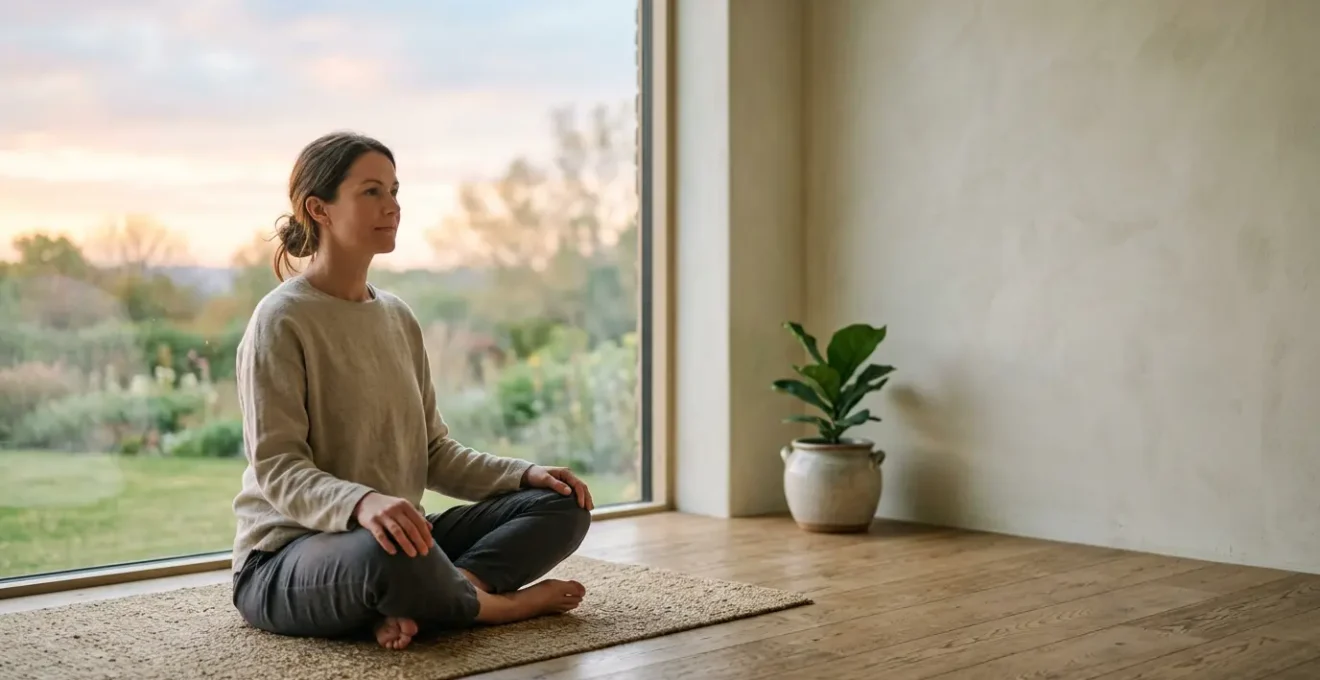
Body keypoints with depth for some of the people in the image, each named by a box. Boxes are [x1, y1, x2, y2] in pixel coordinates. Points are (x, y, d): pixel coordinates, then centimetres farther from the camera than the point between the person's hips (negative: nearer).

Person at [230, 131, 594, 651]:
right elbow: (277, 470, -18)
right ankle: (496, 603, -10)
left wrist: (525, 475, -3)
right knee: (388, 553, -42)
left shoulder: (399, 318, 11)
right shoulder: (281, 321, -11)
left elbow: (434, 451, 13)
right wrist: (362, 504, -38)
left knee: (562, 505, -3)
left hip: (395, 535, 8)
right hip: (287, 558, -8)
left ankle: (415, 605, -23)